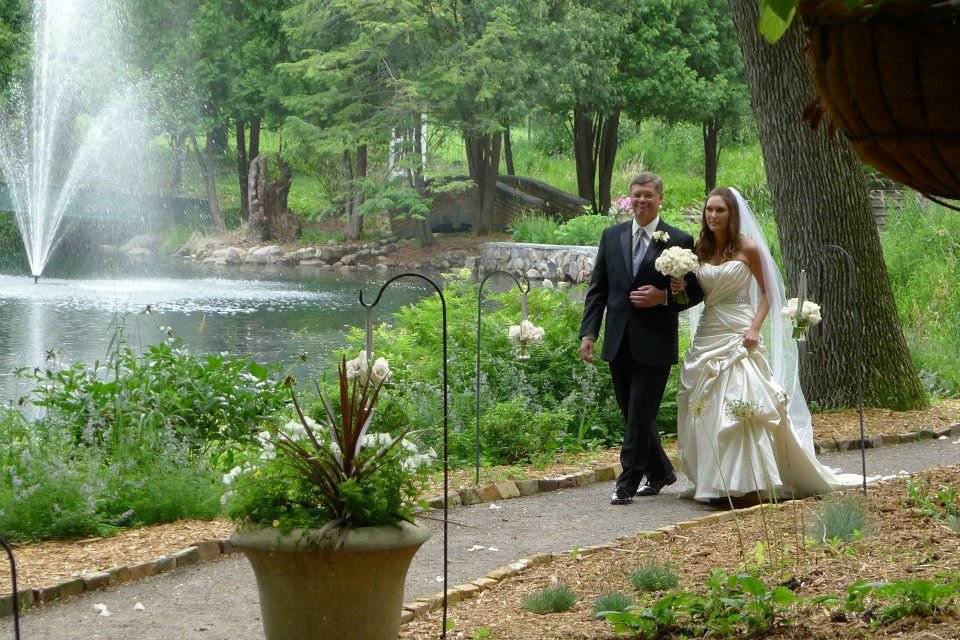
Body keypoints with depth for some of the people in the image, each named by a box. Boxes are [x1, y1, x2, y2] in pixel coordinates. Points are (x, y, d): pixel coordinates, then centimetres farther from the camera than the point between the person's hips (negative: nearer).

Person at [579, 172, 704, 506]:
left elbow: (695, 291, 2)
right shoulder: (612, 236, 8)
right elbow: (597, 288, 8)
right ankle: (659, 472, 31)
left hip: (654, 343, -5)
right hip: (619, 342, 5)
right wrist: (588, 332, 0)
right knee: (632, 414, 14)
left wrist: (664, 297, -16)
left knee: (640, 415, -5)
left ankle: (628, 483, 3)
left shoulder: (679, 241, -3)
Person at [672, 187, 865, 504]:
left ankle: (750, 483, -10)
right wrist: (681, 288, -5)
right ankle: (717, 482, 11)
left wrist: (754, 328, -15)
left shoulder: (748, 248, -4)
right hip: (707, 335, 6)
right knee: (707, 410, 5)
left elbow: (767, 292, -2)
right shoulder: (701, 249, 10)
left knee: (741, 406, -12)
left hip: (737, 336, -6)